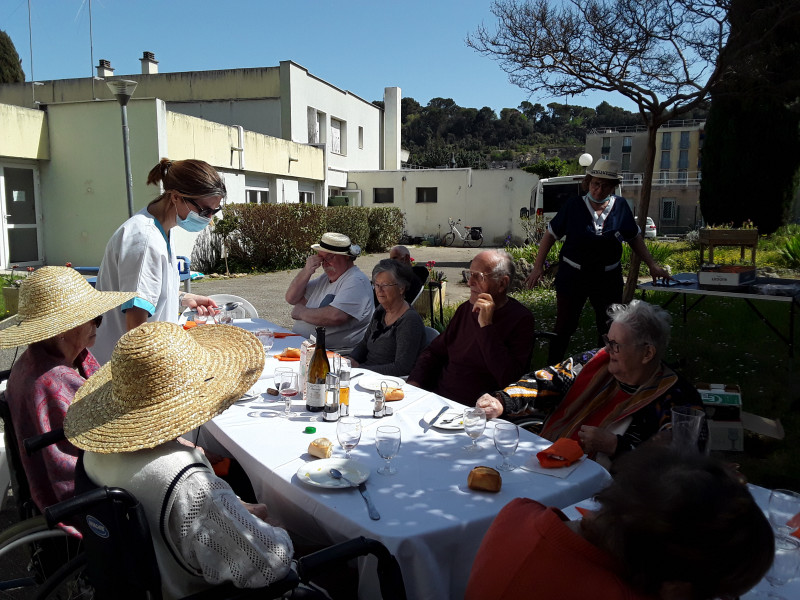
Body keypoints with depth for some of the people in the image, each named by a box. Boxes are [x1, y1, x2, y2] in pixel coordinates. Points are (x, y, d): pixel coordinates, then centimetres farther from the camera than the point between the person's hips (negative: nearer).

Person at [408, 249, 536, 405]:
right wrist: (414, 383, 1)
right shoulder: (466, 309, 13)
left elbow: (509, 379, -21)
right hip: (436, 396, 7)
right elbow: (434, 352, 19)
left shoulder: (521, 319, -9)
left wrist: (486, 326, -21)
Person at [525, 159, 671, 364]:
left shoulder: (621, 206, -1)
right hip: (572, 277, -2)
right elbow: (551, 234, -2)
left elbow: (634, 238, 12)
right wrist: (538, 266, -7)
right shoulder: (573, 205, -8)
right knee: (564, 327, 7)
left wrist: (652, 266, 9)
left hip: (608, 278, 3)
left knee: (611, 330, 11)